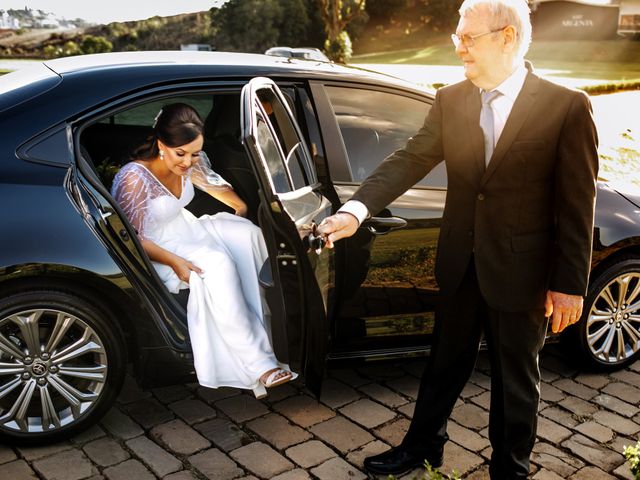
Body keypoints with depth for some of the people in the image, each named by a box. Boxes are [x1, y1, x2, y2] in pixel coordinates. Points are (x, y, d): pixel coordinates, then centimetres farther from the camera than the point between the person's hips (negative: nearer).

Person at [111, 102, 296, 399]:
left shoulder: (190, 161, -9)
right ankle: (257, 364, -28)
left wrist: (241, 206, 14)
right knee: (217, 264, -29)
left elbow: (212, 182, 13)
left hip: (183, 227, 8)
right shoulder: (134, 179, -28)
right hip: (154, 249, -7)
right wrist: (175, 262, -31)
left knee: (246, 233, -14)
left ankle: (266, 320, -12)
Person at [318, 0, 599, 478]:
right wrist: (356, 209, -21)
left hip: (520, 272, -3)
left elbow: (577, 203, -11)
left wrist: (569, 285, -11)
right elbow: (409, 160, -7)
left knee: (516, 378, 14)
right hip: (461, 265, 4)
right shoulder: (450, 101, 0)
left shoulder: (567, 107, -12)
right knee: (445, 362, 20)